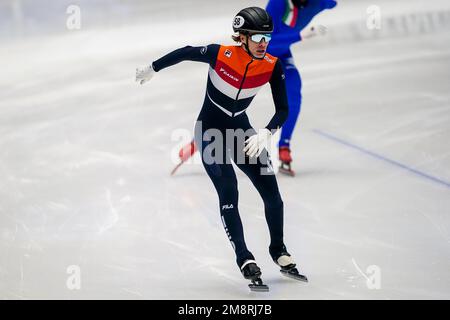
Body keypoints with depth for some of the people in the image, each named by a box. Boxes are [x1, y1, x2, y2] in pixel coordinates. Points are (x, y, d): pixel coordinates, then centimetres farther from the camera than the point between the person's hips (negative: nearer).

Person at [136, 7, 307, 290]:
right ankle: (245, 260, -17)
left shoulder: (273, 66, -16)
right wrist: (153, 69, 5)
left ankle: (279, 252, 19)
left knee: (272, 192, -2)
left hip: (241, 128, 4)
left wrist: (266, 134, -31)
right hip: (210, 130, -4)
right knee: (228, 192, -19)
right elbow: (185, 53, -8)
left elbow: (283, 110, -13)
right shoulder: (221, 55, -25)